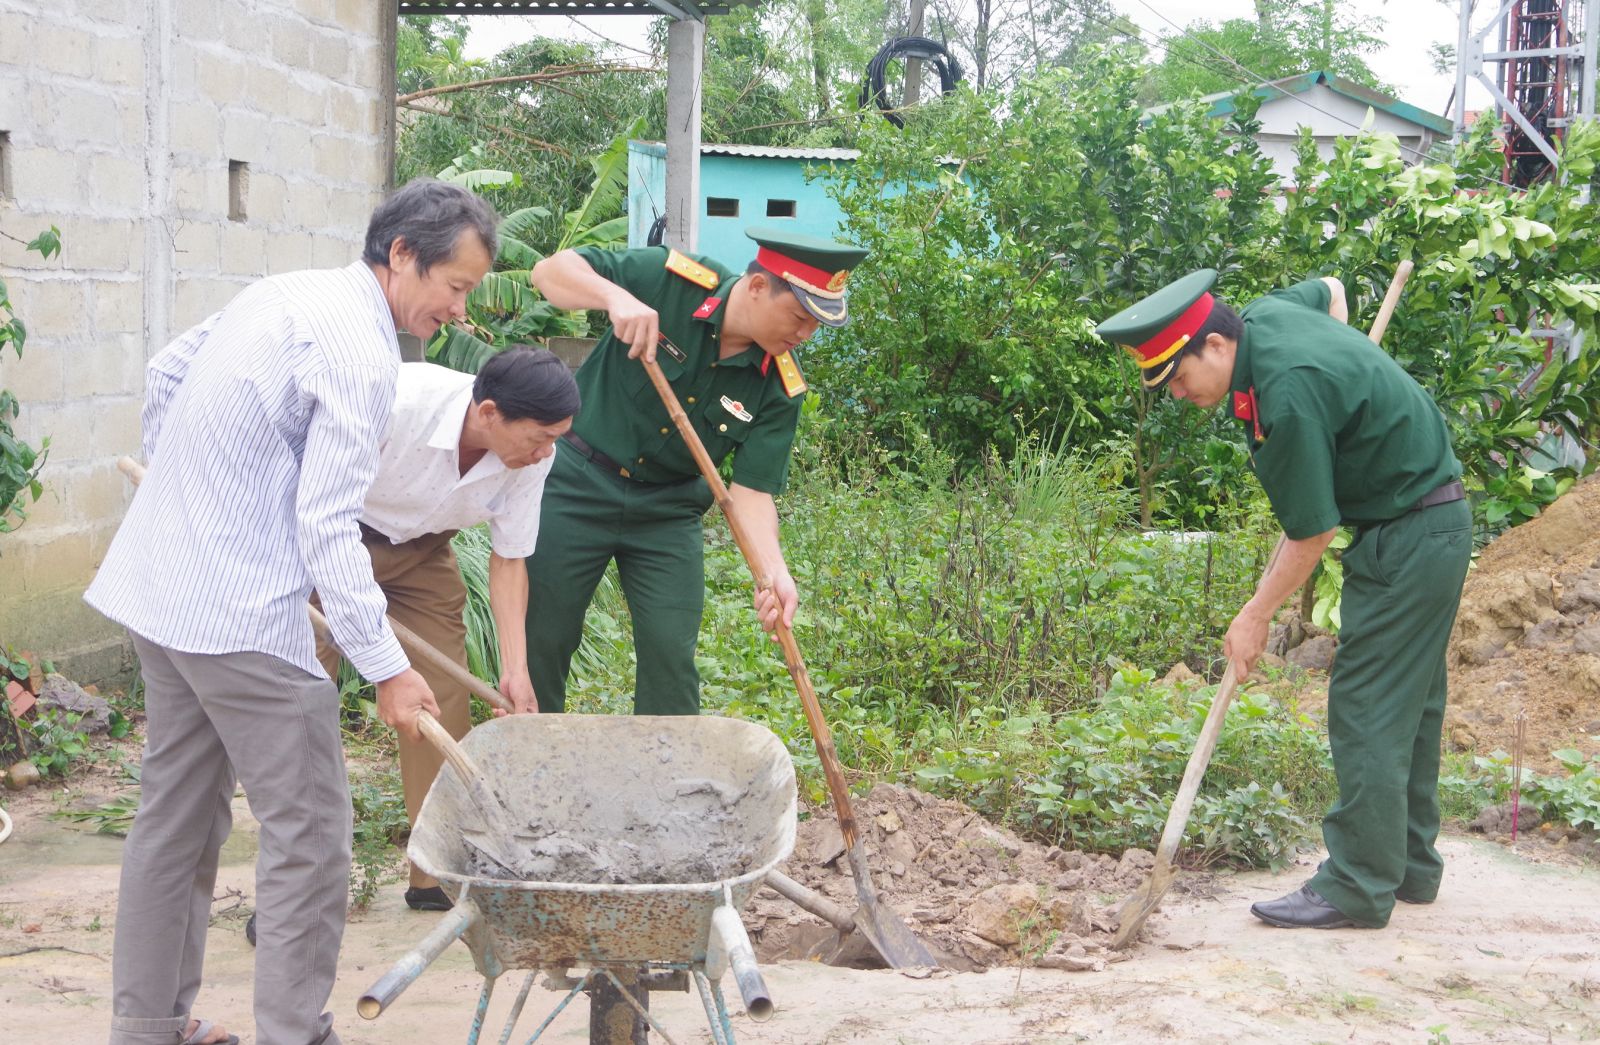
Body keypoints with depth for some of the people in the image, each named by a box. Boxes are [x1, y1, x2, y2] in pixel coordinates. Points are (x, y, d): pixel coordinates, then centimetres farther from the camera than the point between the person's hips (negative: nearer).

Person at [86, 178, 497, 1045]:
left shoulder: (282, 292, 10)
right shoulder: (360, 352, -17)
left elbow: (166, 373, 22)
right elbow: (328, 528, -21)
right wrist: (386, 667, -18)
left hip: (160, 587, 10)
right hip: (242, 614, -10)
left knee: (177, 812, 18)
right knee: (306, 833, -1)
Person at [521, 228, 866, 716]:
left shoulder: (780, 389, -12)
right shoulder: (667, 280, -19)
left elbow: (752, 490, -13)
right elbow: (551, 270, -15)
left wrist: (772, 568, -31)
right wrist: (615, 295, -36)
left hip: (668, 511, 2)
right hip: (578, 482, -2)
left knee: (671, 656, -1)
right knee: (542, 638, 5)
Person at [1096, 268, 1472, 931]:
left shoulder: (1287, 398, -29)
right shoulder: (1262, 317, 0)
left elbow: (1311, 533, -21)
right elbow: (1330, 290, 25)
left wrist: (1254, 620, -9)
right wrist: (1346, 384, 16)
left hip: (1407, 539, -10)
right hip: (1433, 527, 10)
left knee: (1367, 712, -8)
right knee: (1409, 703, 15)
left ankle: (1358, 889, -3)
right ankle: (1410, 867, 25)